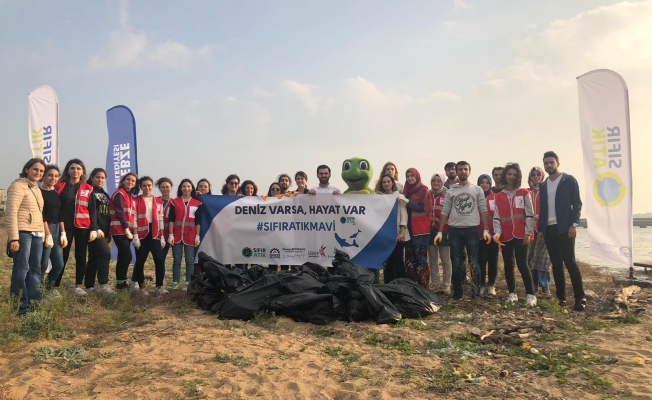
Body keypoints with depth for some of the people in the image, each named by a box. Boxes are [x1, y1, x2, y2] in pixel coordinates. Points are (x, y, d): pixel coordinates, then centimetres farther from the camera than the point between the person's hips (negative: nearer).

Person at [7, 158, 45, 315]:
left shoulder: (36, 189, 17)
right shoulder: (18, 186, -8)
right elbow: (11, 213, -15)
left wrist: (43, 234, 16)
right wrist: (13, 238, -20)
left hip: (37, 234, 8)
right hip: (23, 233, -8)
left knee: (35, 269, 9)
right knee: (22, 269, -5)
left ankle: (34, 303, 16)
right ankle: (20, 307, 2)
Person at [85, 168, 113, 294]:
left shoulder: (105, 195, 20)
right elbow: (91, 211, -15)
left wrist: (109, 233, 19)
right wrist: (94, 229, -25)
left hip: (103, 230, 8)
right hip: (95, 230, -8)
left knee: (94, 257, 9)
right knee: (105, 253, -18)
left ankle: (89, 286, 14)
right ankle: (103, 285, -17)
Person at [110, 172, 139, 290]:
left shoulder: (131, 197, 19)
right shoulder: (119, 194, -7)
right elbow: (120, 213, -15)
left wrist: (130, 230, 10)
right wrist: (126, 230, -16)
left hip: (127, 231, 8)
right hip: (119, 231, -8)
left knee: (122, 257, 9)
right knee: (127, 256, -12)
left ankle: (120, 283, 12)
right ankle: (121, 283, -6)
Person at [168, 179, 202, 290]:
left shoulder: (197, 203, 4)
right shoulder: (174, 202, 5)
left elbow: (198, 221, 3)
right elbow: (171, 220, 2)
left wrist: (197, 236, -2)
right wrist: (171, 235, -4)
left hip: (190, 236, 0)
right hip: (177, 235, 0)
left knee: (190, 260, 4)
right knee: (177, 260, 5)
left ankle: (188, 283, 10)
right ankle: (175, 283, 12)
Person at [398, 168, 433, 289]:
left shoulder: (423, 189, -3)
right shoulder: (407, 189, 14)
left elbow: (421, 207, -12)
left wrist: (406, 201, -18)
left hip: (421, 227, -6)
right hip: (410, 227, 6)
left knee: (421, 255, -8)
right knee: (409, 255, 6)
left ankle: (423, 285, -4)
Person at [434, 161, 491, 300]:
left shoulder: (477, 190, 6)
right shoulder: (450, 191, 8)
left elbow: (483, 211, 3)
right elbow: (445, 212, 6)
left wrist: (486, 230, -7)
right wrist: (440, 232, 0)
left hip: (472, 230, -1)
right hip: (454, 231, 1)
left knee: (474, 262, 1)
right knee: (456, 263, 6)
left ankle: (477, 289, 13)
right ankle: (458, 291, 13)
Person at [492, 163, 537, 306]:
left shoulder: (524, 193, 4)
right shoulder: (499, 196, 10)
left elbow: (529, 214, 0)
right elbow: (497, 217, 6)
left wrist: (528, 233, -8)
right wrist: (497, 233, -8)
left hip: (520, 235, -3)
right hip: (506, 236, 3)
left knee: (522, 264, -8)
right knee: (508, 265, 7)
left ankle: (531, 294, 0)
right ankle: (512, 293, 17)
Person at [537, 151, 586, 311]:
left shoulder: (569, 180, 0)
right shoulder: (543, 186, 15)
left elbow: (577, 203, -5)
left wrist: (573, 224, -15)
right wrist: (540, 229, 9)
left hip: (565, 228, -5)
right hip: (549, 229, 5)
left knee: (570, 262, -10)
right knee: (556, 265, 6)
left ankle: (580, 298, -4)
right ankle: (561, 297, 10)